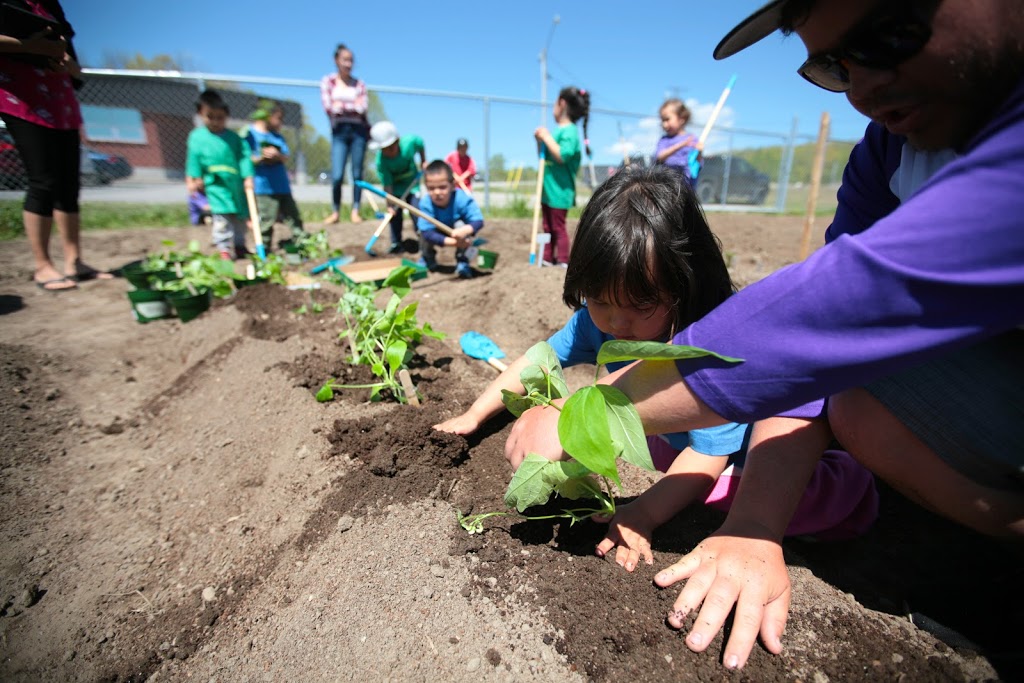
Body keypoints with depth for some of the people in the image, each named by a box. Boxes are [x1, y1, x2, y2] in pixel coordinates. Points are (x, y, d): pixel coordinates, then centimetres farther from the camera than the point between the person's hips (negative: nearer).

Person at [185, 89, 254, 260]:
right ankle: (224, 249, -2)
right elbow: (194, 159, 3)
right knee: (221, 215, -10)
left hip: (236, 182, 2)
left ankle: (240, 246, 26)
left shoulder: (233, 137, 5)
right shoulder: (196, 137, 3)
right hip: (216, 184, -2)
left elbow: (244, 156, 1)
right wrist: (193, 179, -3)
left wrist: (248, 177, -7)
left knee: (240, 216, 11)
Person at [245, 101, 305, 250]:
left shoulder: (277, 136, 16)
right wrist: (261, 158, -20)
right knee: (266, 220, -4)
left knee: (293, 215, 9)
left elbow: (286, 157, 8)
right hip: (263, 187, -6)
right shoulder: (250, 134, -3)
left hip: (282, 185, 6)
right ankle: (264, 248, 5)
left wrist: (277, 155, -13)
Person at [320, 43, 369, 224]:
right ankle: (335, 212, 2)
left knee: (357, 173, -1)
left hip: (358, 129, 1)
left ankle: (355, 211, 7)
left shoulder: (359, 84, 12)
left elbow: (364, 107, -3)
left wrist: (341, 104, -4)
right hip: (339, 130, -1)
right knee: (337, 175, -10)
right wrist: (353, 104, -1)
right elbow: (328, 107, -3)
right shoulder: (328, 81, 10)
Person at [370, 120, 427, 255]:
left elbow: (420, 143, 0)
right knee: (395, 213, -6)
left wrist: (423, 162, 3)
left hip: (412, 182, 1)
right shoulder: (381, 162, -27)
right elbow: (387, 185, -28)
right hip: (396, 186, 0)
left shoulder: (410, 142, -24)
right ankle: (396, 243, 4)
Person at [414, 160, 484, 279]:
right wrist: (452, 242, -53)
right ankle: (427, 260, 9)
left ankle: (462, 263, -13)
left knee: (460, 224, -32)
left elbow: (478, 221, -40)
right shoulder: (426, 203, -34)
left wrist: (465, 230, -63)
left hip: (457, 232, -2)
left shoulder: (462, 199, -36)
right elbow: (427, 232, -40)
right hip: (440, 235, 2)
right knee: (423, 232, -25)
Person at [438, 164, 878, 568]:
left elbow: (708, 456, -34)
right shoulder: (598, 322, -21)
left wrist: (643, 514, -45)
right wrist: (473, 416, -10)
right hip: (673, 440, 7)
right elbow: (540, 360, -11)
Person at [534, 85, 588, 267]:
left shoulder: (569, 131, -12)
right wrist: (540, 141, 8)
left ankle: (562, 261, 3)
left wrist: (547, 138, -17)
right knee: (548, 226, 13)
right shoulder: (559, 131, 15)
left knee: (558, 227, -4)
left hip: (559, 190, -9)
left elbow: (562, 156, -25)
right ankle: (547, 258, 21)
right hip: (548, 189, 9)